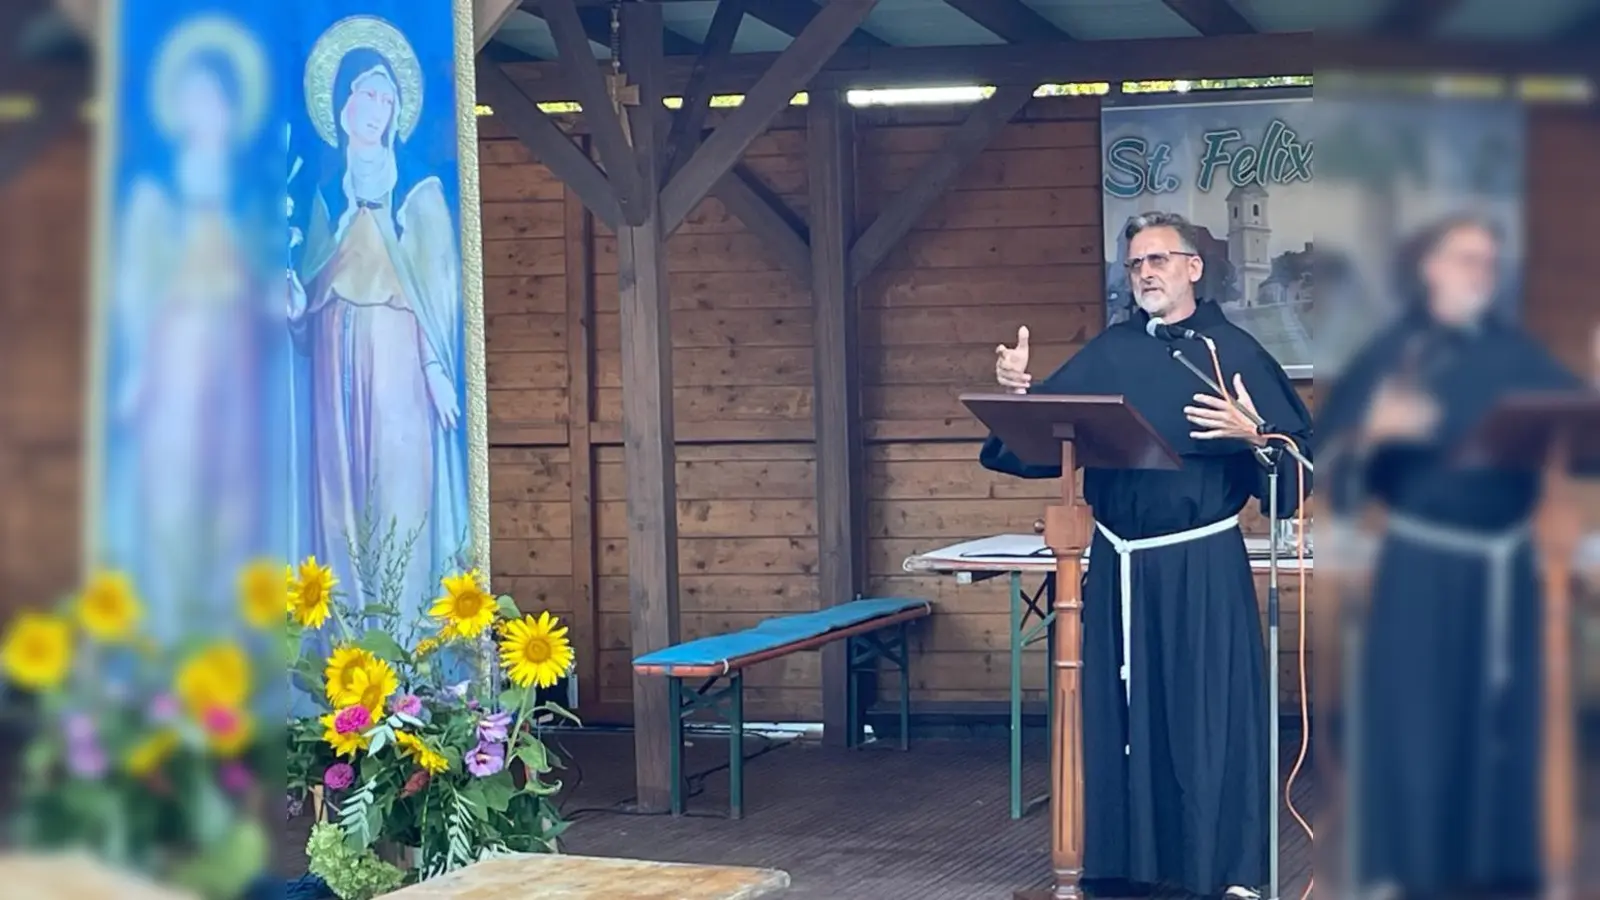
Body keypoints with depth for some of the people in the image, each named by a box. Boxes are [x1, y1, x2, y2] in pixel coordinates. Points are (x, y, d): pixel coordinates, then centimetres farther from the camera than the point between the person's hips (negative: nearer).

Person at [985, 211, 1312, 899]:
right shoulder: (1107, 355, 10)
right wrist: (1017, 392, -11)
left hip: (1204, 565, -3)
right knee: (1121, 712, 7)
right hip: (1121, 563, 4)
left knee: (1209, 710, -1)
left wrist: (1253, 435, -22)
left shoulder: (1233, 350, 0)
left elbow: (1299, 449, -3)